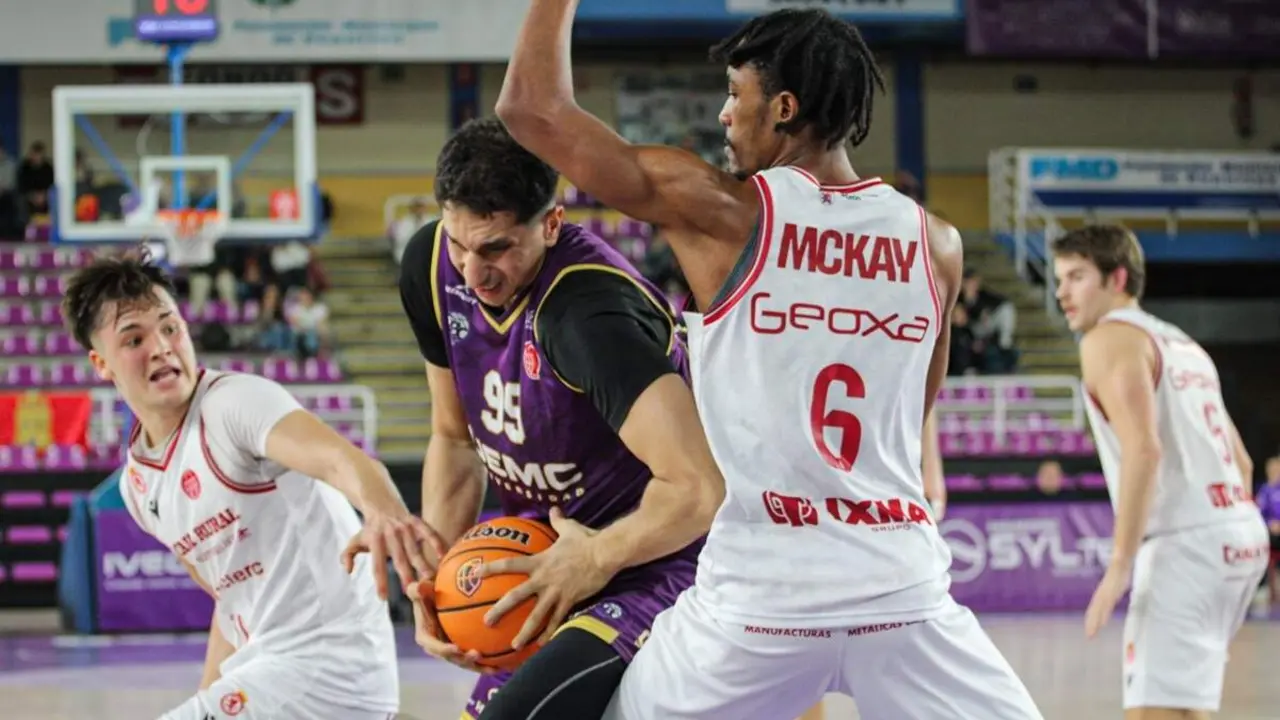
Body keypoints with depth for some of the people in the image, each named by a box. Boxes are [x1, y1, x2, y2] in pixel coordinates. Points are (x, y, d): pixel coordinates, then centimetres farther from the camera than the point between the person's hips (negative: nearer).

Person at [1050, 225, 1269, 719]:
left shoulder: (1112, 337, -4)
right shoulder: (1180, 344, 24)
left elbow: (1144, 449, -18)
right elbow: (1240, 463, 25)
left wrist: (1119, 566, -20)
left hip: (1185, 544, -10)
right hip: (1241, 532, 10)